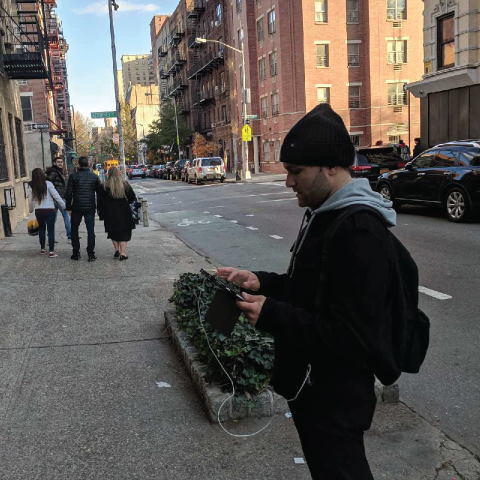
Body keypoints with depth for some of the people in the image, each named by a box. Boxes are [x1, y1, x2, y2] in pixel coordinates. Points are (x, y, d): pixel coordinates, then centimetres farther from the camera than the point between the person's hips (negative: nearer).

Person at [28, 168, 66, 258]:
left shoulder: (32, 187, 0)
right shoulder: (48, 184, -10)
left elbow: (30, 200, 8)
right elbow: (56, 196, -11)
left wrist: (31, 210, 25)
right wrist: (64, 206, -4)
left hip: (38, 211, 4)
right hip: (49, 210, -4)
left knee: (41, 229, 22)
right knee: (51, 230, 2)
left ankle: (42, 249, 26)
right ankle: (51, 251, 0)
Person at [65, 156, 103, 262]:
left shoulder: (73, 176, -3)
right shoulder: (94, 176, 3)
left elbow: (69, 193, -4)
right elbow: (99, 193, 7)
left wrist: (68, 206, 4)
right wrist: (99, 207, 14)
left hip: (77, 207, -1)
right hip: (90, 207, 1)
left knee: (74, 229, 13)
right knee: (90, 230, 3)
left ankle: (76, 253, 13)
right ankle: (91, 254, -1)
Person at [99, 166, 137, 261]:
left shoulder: (106, 186, -6)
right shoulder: (125, 184, -1)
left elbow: (102, 201, -6)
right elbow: (133, 197, 5)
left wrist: (102, 215, -2)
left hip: (111, 214, -1)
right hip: (124, 213, 1)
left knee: (113, 232, 15)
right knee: (124, 232, 5)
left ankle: (117, 250, 12)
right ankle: (123, 253, -1)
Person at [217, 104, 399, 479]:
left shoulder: (360, 233, -26)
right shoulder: (325, 215, 6)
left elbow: (354, 336, -30)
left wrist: (271, 315, -28)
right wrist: (263, 282, 1)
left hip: (334, 400, -10)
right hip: (310, 384, 10)